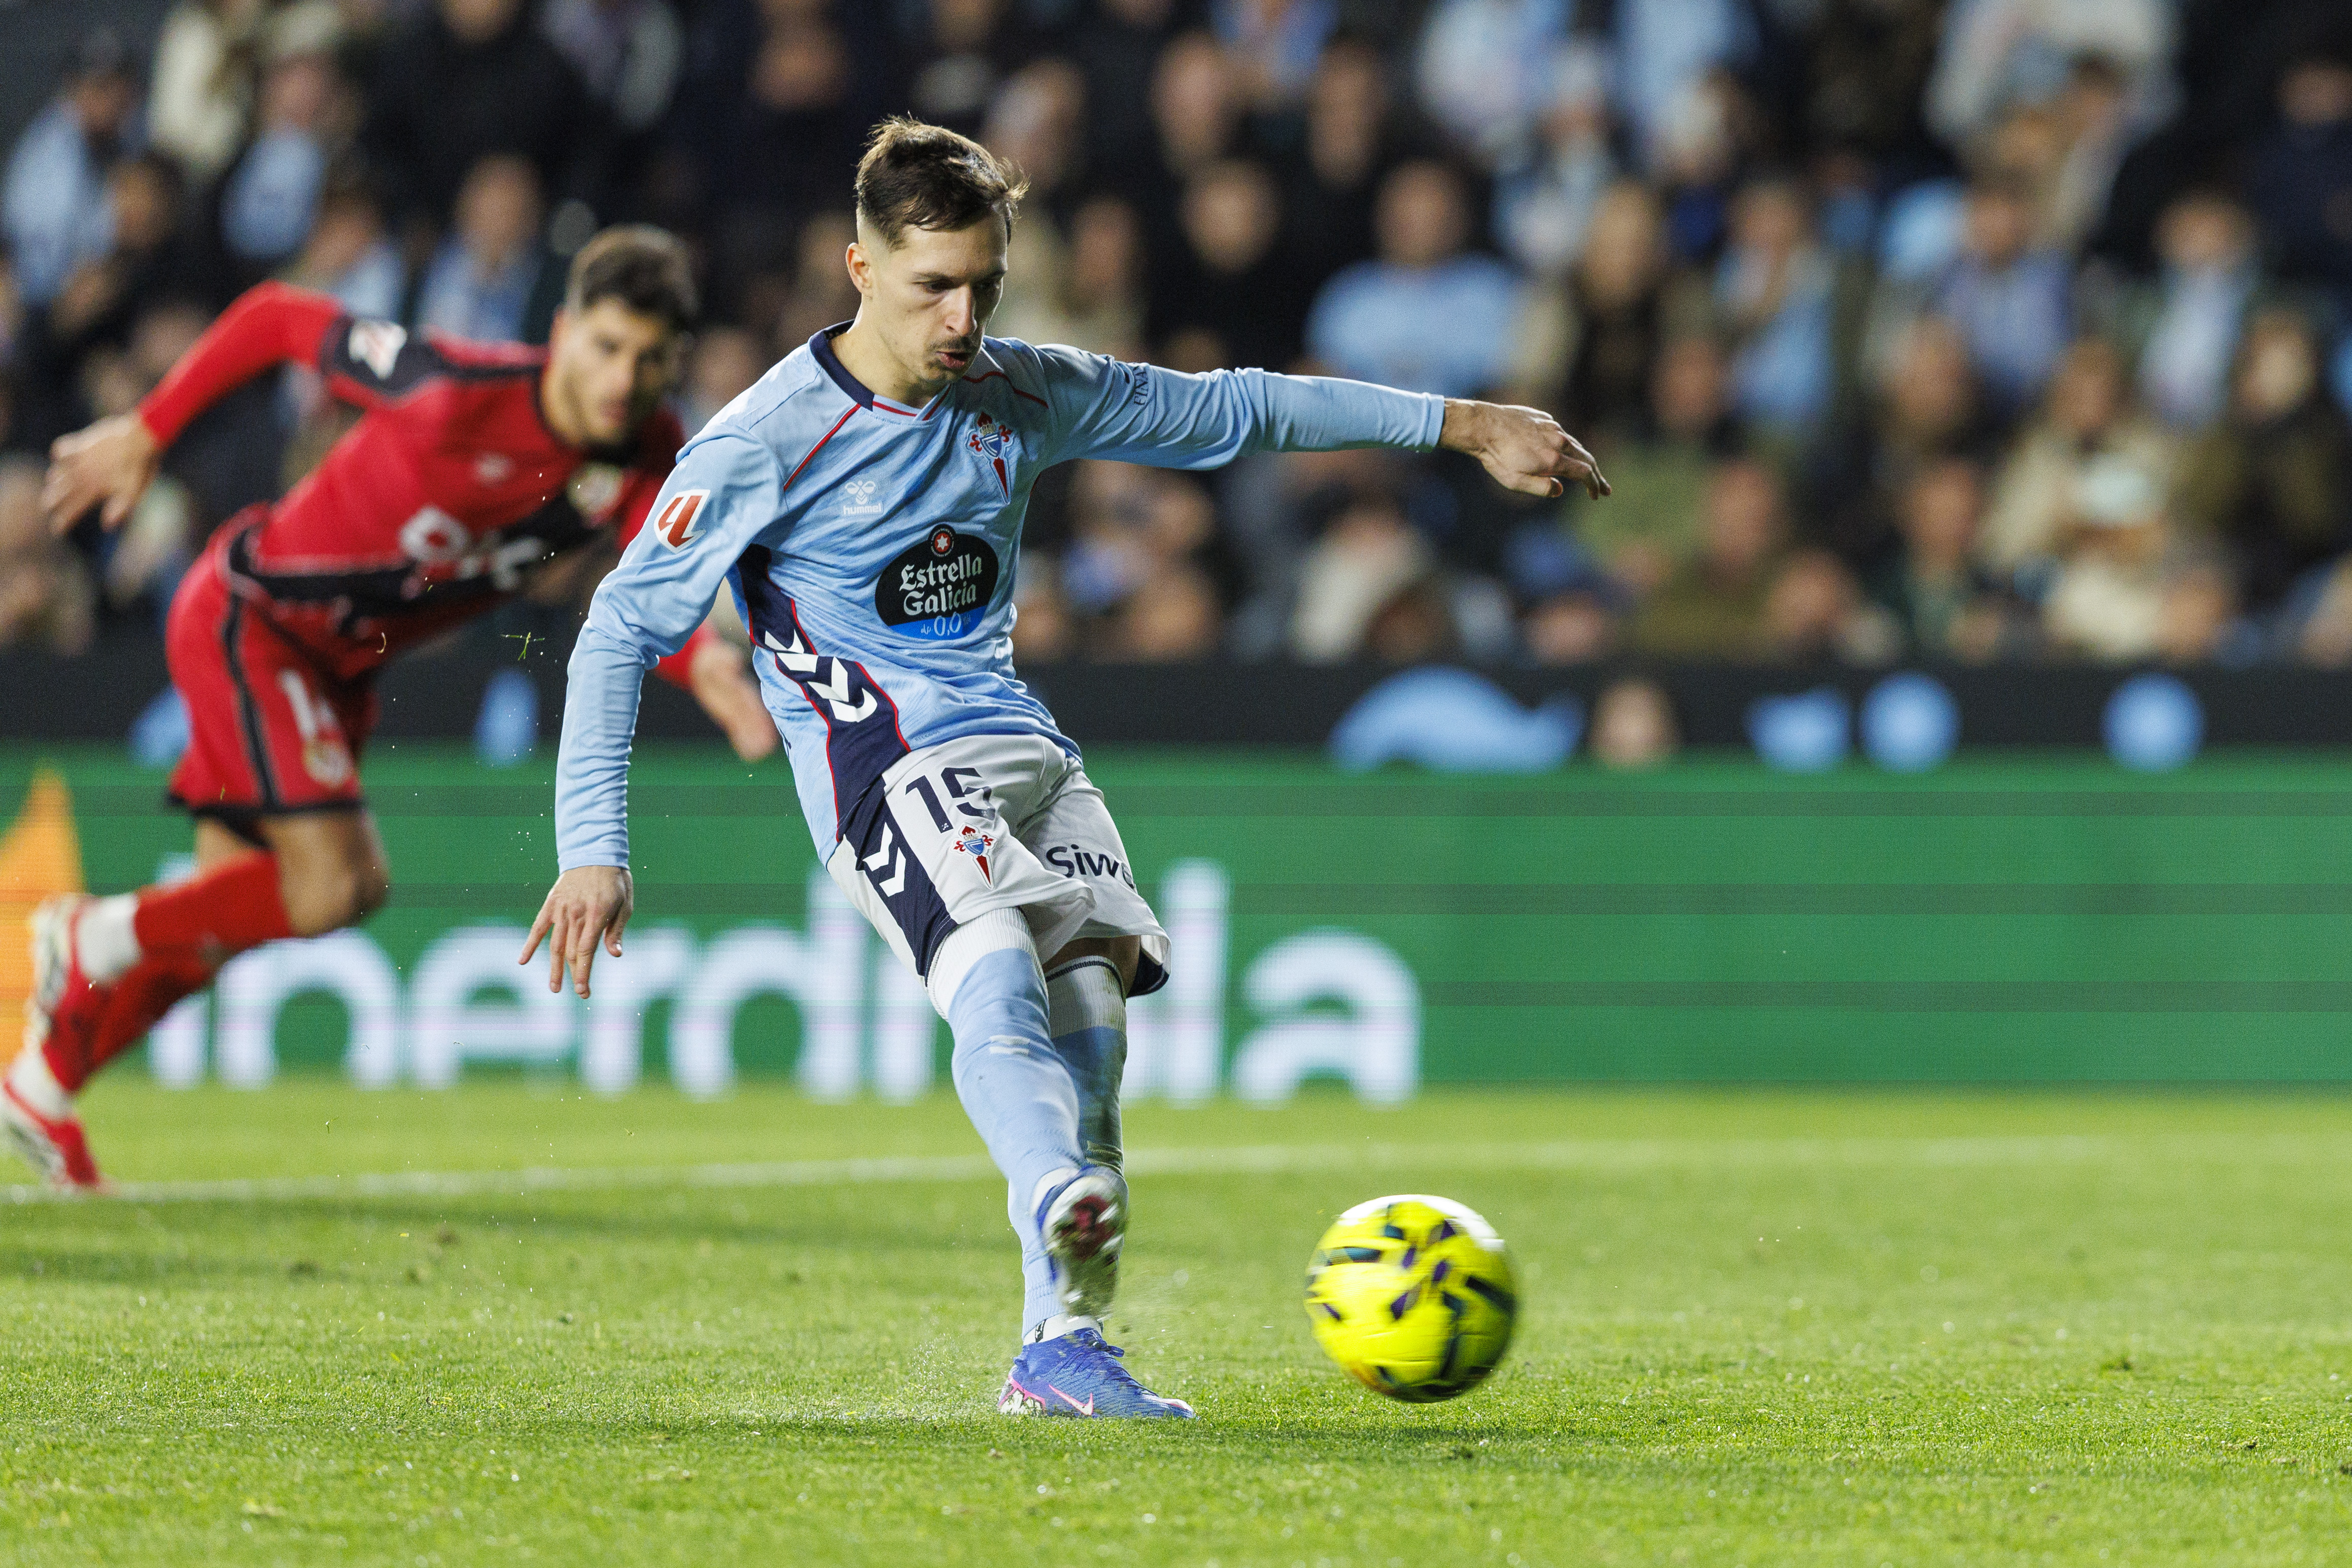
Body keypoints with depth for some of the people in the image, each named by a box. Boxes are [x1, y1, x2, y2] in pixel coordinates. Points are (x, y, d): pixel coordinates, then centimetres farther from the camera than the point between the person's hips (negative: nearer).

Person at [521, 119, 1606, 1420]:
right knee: (995, 972, -32)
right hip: (885, 764, -6)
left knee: (1091, 998, -14)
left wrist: (1460, 424, 16)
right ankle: (1064, 1204, -60)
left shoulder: (1022, 397, 9)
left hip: (1020, 749, 6)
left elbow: (1229, 410, 18)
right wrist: (594, 849, -11)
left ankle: (1060, 1350, -9)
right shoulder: (766, 444, -6)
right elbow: (622, 628, -3)